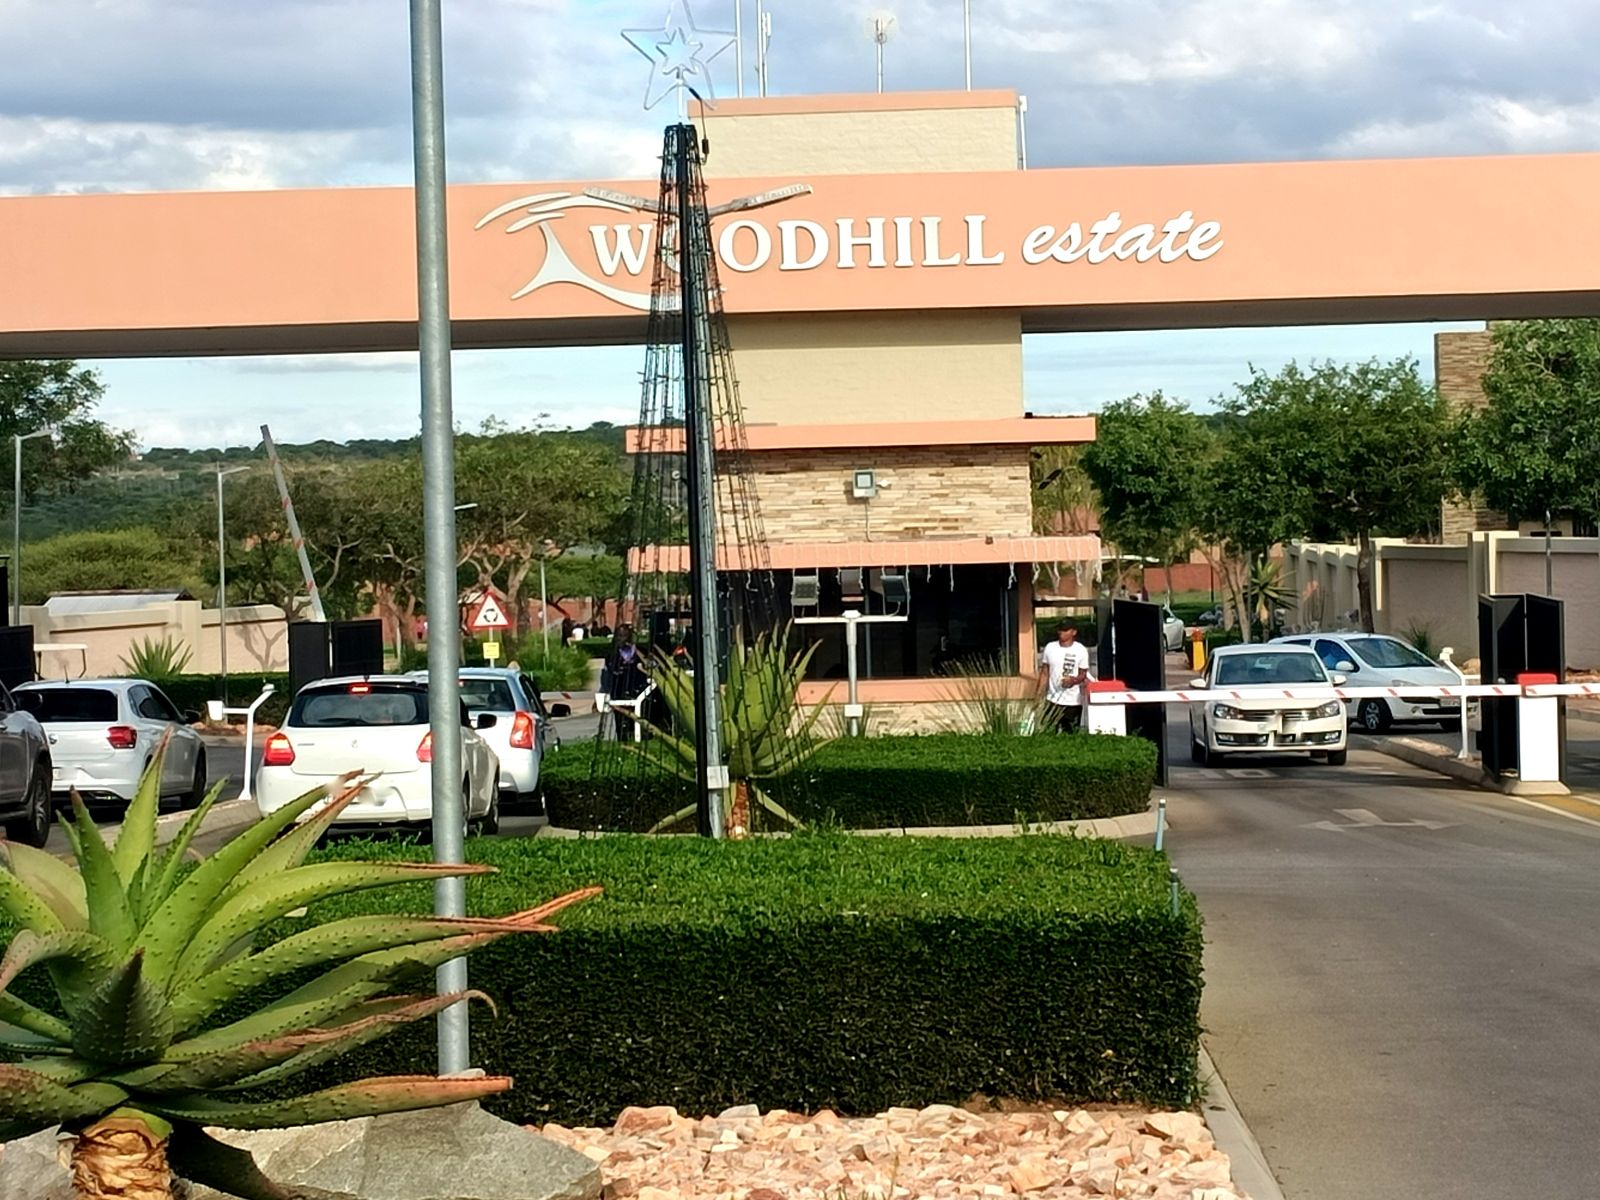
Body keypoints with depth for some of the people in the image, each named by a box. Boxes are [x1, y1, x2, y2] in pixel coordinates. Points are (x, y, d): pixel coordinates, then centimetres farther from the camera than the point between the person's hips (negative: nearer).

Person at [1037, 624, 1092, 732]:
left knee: (1072, 734, -1)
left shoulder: (1081, 650, -2)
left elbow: (1083, 674, 2)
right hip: (1053, 700, 2)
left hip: (1074, 702, -1)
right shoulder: (1050, 648, 4)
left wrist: (1073, 680, -20)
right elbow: (1044, 673, 9)